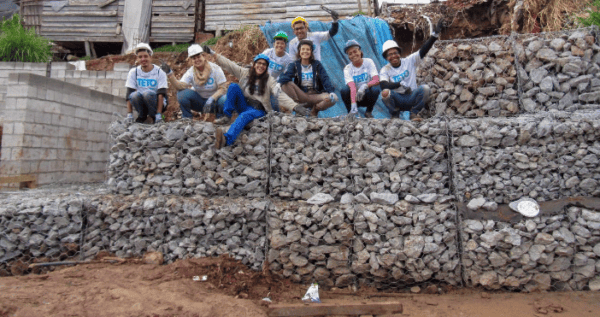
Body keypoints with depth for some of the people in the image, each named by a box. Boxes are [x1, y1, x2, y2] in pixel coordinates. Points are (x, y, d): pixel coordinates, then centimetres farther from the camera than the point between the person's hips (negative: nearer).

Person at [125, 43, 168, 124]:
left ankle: (156, 116, -9)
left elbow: (161, 93, -13)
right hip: (141, 104, 3)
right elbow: (129, 94, -3)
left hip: (156, 103, -3)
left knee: (147, 93, -33)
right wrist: (129, 114, -13)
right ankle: (142, 116, -2)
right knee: (135, 95, -29)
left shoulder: (159, 72, -5)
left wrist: (159, 114, -23)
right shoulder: (133, 72, 3)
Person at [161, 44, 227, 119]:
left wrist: (211, 99, -32)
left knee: (224, 100, -36)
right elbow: (180, 86, -21)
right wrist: (169, 74, -34)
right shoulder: (191, 72, -5)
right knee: (181, 93, -22)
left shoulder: (215, 69, -12)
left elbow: (222, 88, -16)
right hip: (199, 100, 2)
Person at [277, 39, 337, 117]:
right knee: (286, 84, -28)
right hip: (299, 95, -1)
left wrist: (331, 91, -22)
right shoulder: (294, 65, 7)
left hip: (315, 95, 1)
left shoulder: (317, 64, 9)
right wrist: (279, 83, -36)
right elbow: (286, 75, -12)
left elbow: (325, 79, -3)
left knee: (334, 98, -28)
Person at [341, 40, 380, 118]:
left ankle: (369, 112, -4)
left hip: (367, 96, 0)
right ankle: (350, 114, -5)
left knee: (375, 89, -32)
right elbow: (352, 88, -26)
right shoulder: (347, 69, -9)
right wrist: (353, 106, -41)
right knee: (344, 90, -30)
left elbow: (376, 80, -18)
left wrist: (364, 86, -40)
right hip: (355, 97, 0)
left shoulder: (368, 62, -6)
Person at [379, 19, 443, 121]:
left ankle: (414, 113, -9)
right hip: (397, 100, -1)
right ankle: (395, 114, -5)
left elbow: (423, 51, -8)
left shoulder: (410, 61, 5)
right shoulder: (385, 70, 0)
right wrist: (400, 84, -30)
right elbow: (383, 85, -18)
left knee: (425, 88, -26)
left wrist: (435, 34, -20)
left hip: (412, 97, 1)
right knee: (385, 92, -32)